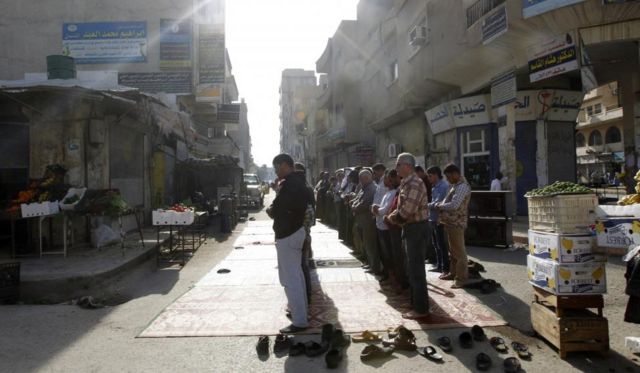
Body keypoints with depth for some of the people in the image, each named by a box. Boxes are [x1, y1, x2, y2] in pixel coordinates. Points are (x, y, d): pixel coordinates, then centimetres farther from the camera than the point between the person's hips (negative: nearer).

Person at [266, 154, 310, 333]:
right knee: (296, 274, 22)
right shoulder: (298, 181, 11)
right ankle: (302, 309, 36)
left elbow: (276, 210, -23)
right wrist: (275, 208, 3)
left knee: (290, 279, -5)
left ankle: (299, 321, 0)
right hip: (296, 230, 11)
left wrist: (269, 209, -2)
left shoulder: (289, 184, -21)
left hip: (287, 235, -11)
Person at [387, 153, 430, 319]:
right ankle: (416, 303, 29)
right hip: (411, 228, 10)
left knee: (416, 269, -3)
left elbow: (407, 211, -26)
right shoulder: (407, 183, 12)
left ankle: (421, 308, 6)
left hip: (416, 229, -10)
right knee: (412, 268, 17)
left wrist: (394, 218, -8)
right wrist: (395, 215, -1)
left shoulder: (414, 184, -20)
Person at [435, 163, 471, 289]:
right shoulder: (455, 185, 13)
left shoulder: (462, 186, -19)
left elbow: (454, 205, -28)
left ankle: (461, 278, 8)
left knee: (459, 251, -1)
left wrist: (439, 206, -14)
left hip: (457, 223, -10)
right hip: (450, 222, 10)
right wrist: (440, 205, -1)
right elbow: (448, 201, 19)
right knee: (453, 250, 19)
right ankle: (453, 273, 30)